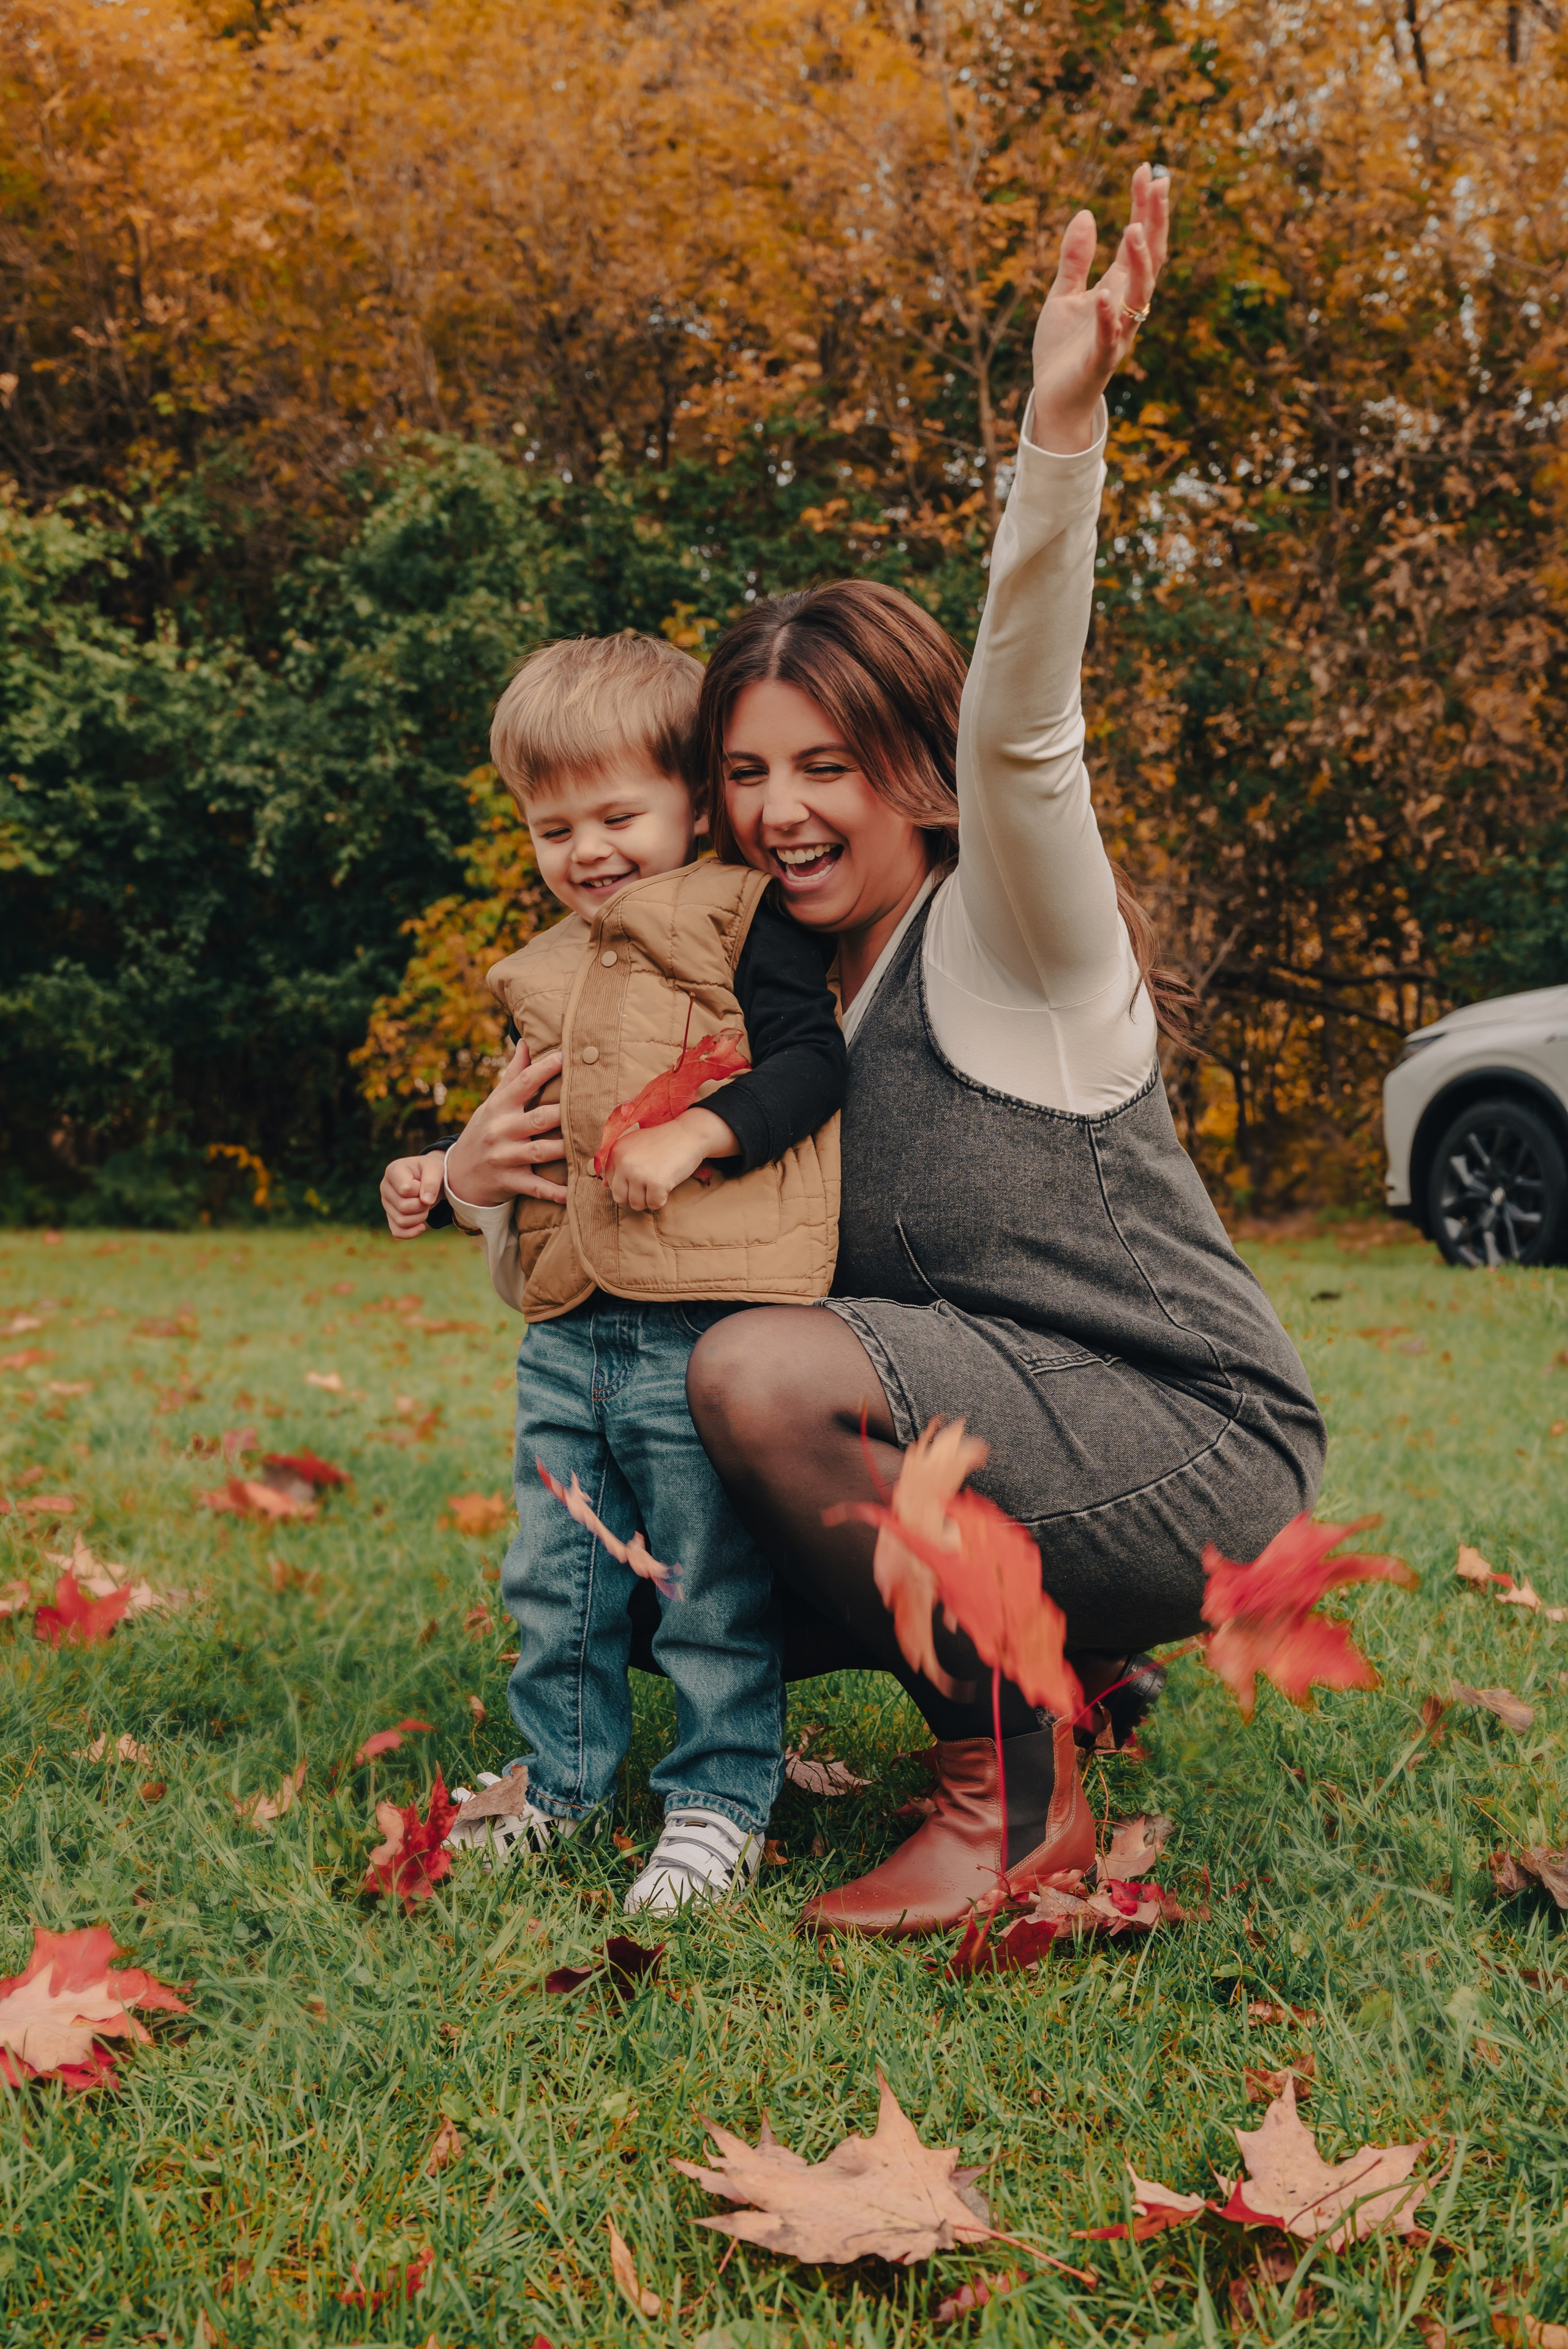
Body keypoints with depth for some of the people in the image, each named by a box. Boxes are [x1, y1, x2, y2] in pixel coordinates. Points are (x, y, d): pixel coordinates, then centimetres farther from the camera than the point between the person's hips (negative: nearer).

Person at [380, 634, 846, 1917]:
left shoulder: (740, 920, -2)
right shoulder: (550, 973, 20)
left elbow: (811, 1063, -11)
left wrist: (694, 1136, -23)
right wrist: (460, 1173, 9)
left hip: (705, 1330, -7)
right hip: (568, 1335, 7)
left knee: (713, 1583, 0)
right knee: (556, 1575, 15)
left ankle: (721, 1800, 13)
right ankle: (563, 1777, 31)